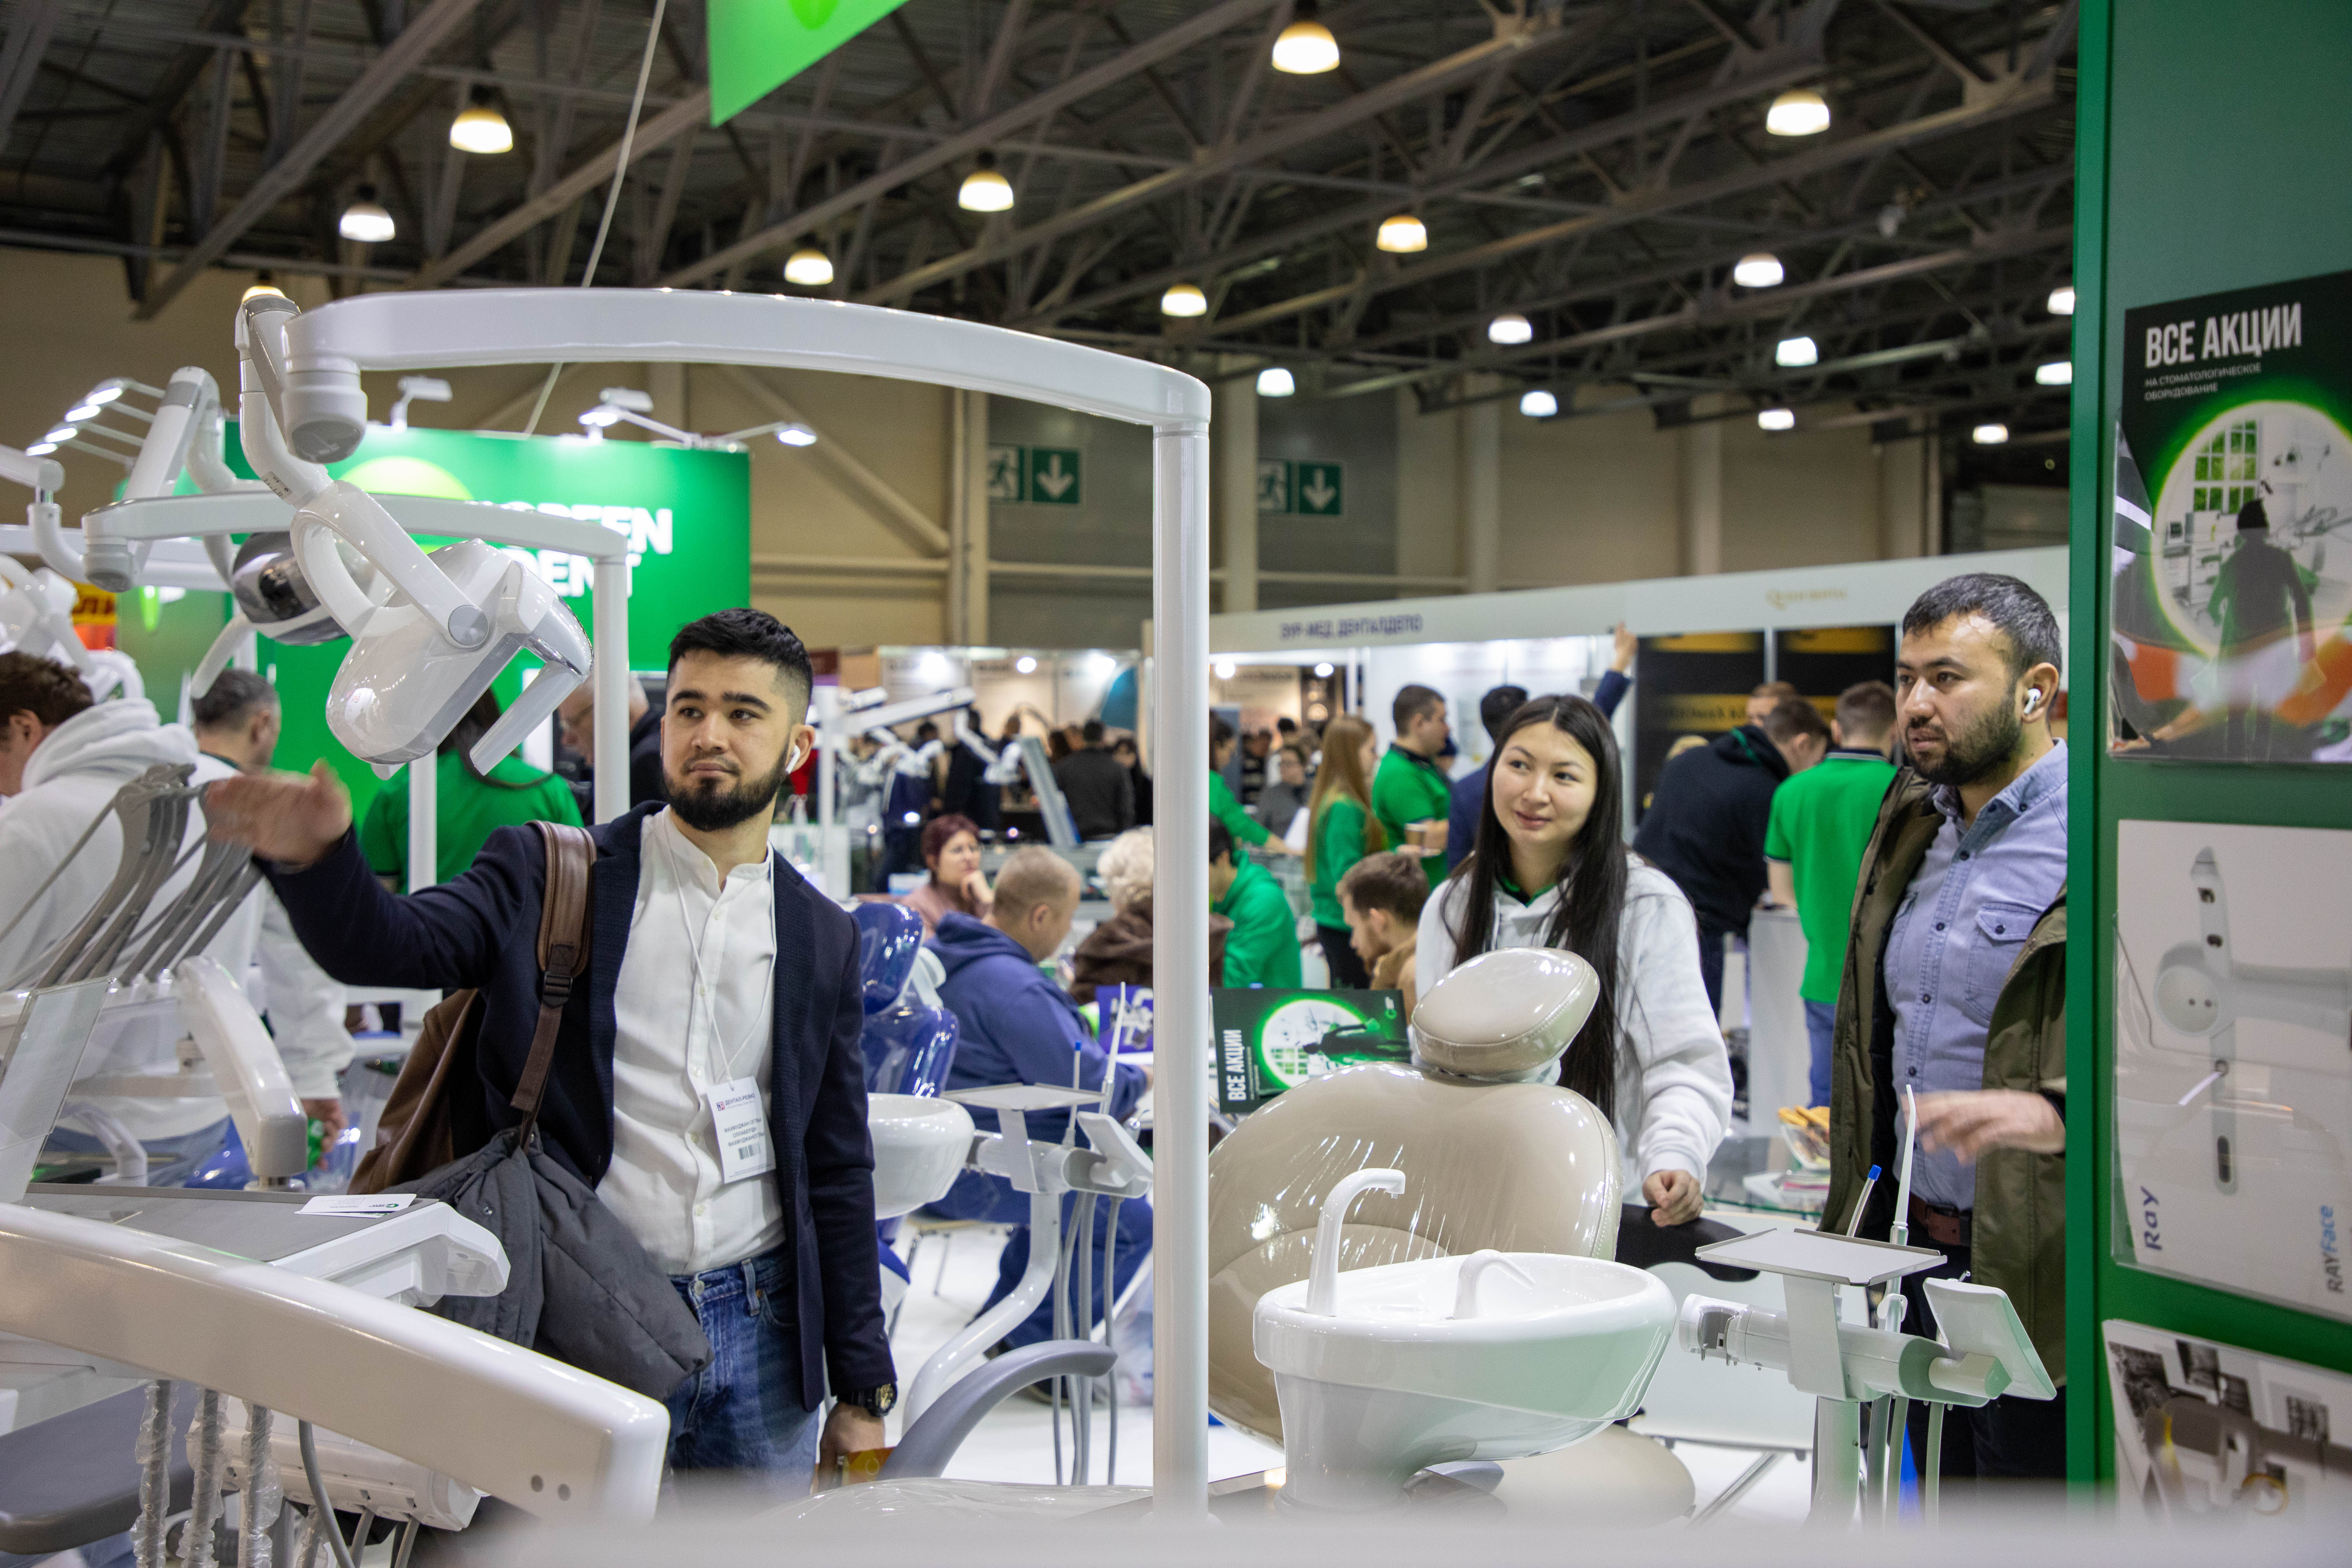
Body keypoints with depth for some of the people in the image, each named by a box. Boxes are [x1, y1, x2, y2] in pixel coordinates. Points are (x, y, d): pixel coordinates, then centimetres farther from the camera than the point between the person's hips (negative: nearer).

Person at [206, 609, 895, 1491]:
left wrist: (862, 1394, 9)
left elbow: (838, 1172, 11)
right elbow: (386, 947, -13)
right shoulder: (550, 878, 2)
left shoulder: (823, 939, 9)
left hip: (759, 1336, 3)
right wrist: (315, 856, -36)